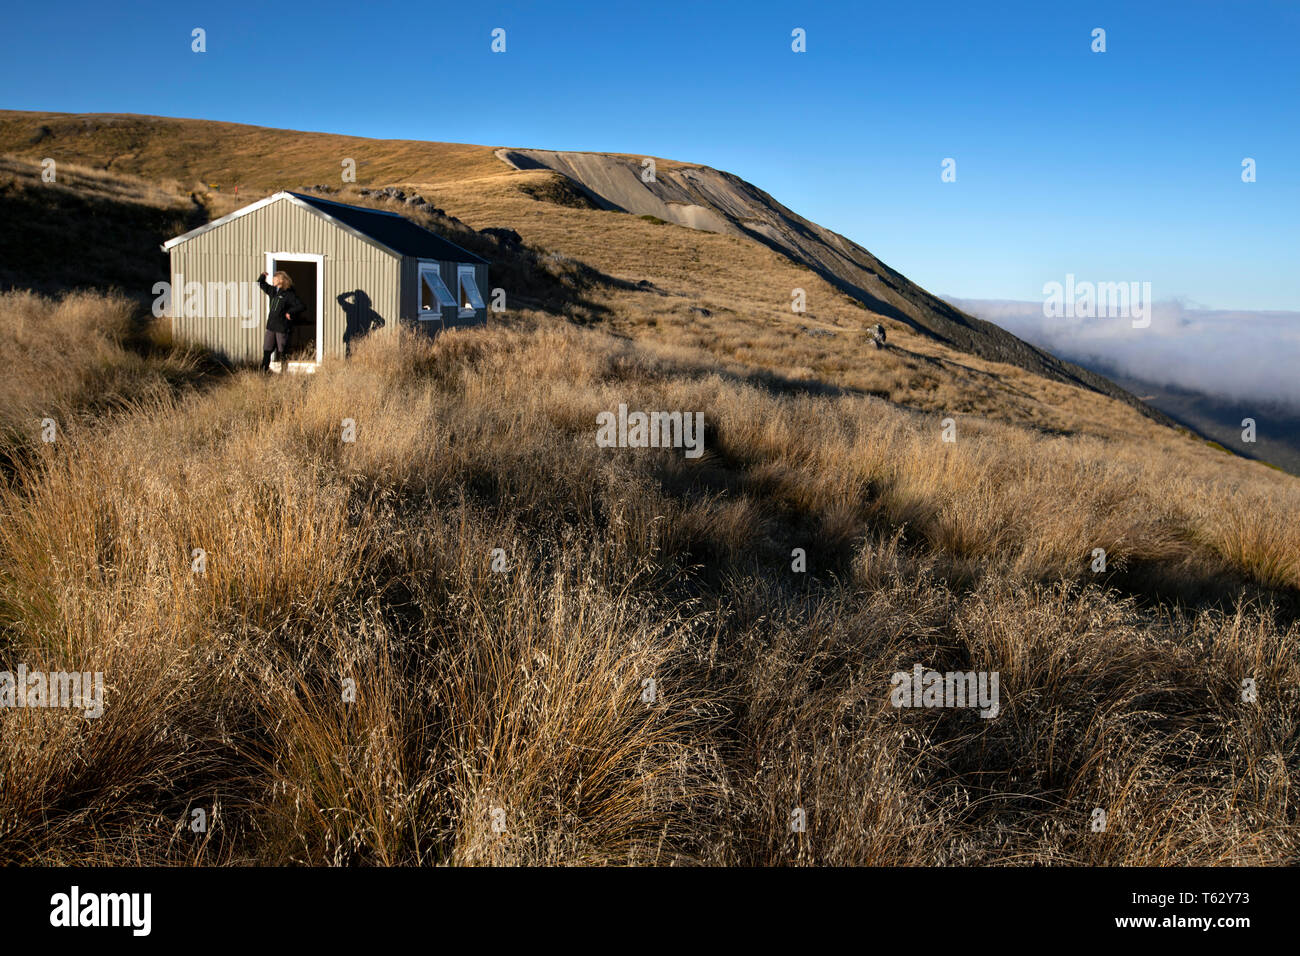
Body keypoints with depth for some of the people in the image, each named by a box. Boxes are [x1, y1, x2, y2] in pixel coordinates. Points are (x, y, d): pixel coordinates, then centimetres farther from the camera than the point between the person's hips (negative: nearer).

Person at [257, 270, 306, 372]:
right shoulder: (273, 290, 12)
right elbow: (261, 283, 28)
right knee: (266, 350, 5)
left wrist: (290, 312, -17)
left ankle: (284, 371, 13)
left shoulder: (289, 294, -9)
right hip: (271, 326, 6)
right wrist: (262, 276, 11)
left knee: (282, 352, 2)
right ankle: (264, 371, 10)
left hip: (282, 328, -6)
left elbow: (302, 307, -15)